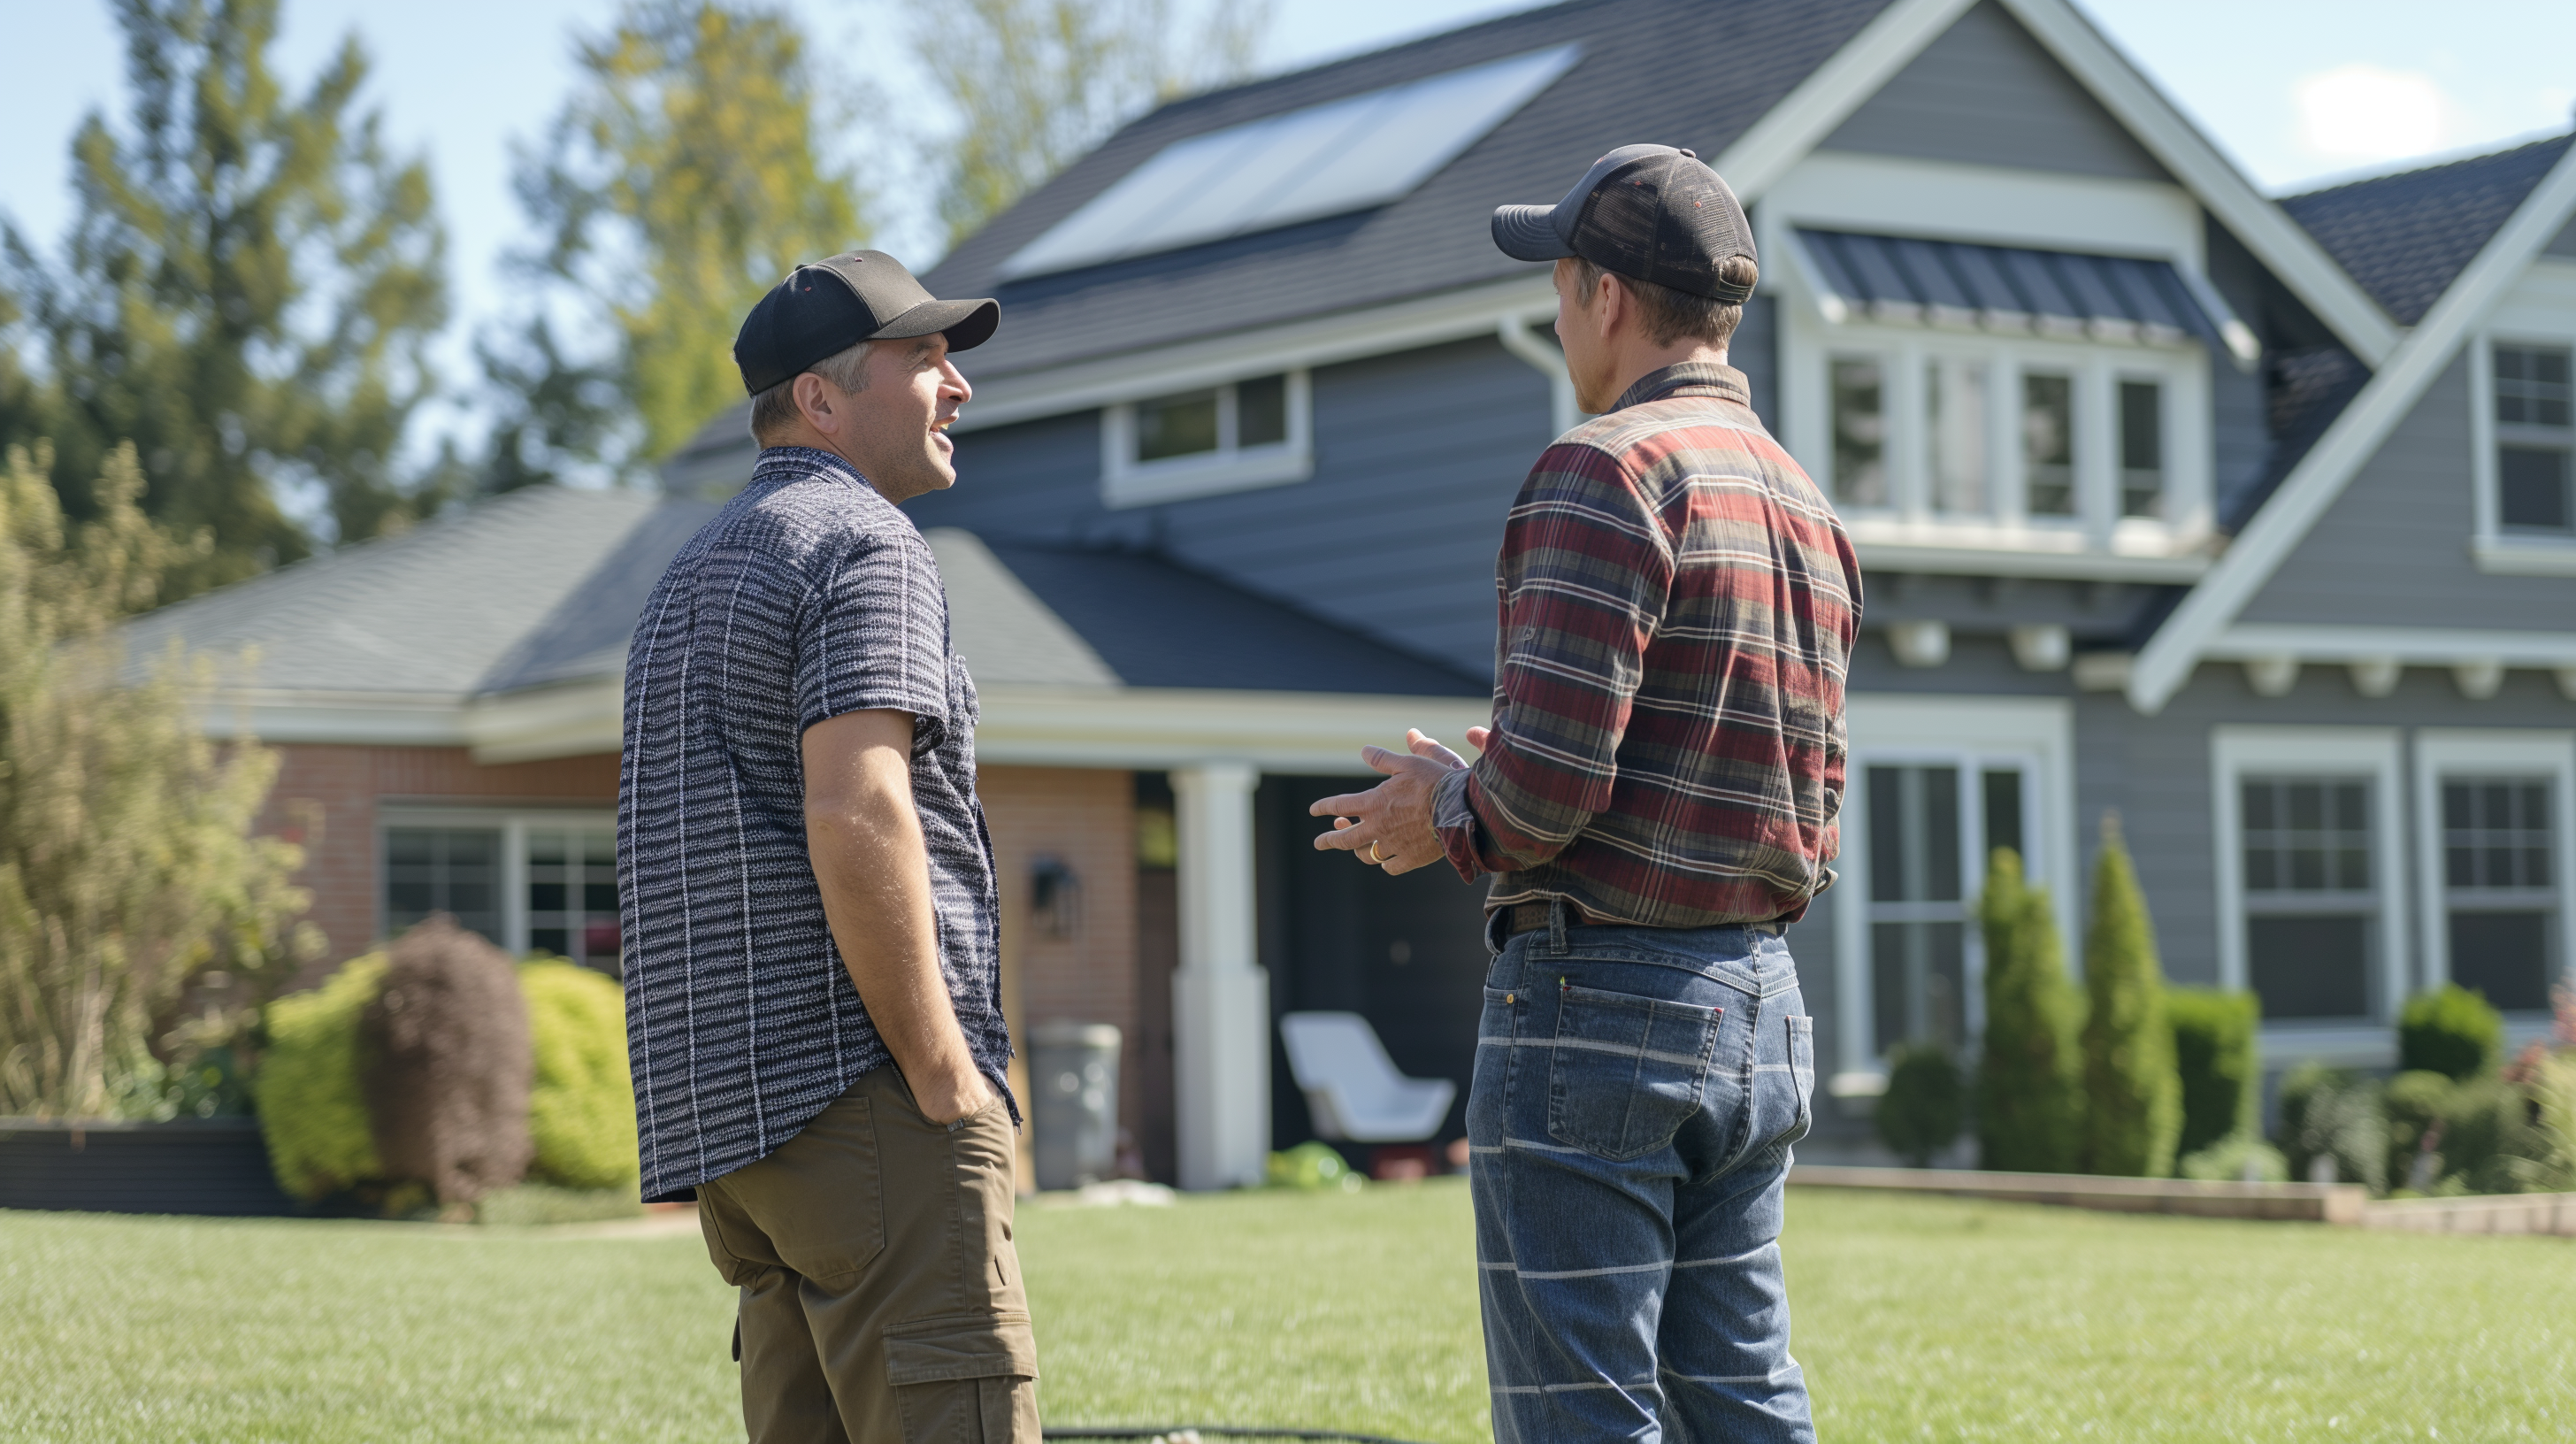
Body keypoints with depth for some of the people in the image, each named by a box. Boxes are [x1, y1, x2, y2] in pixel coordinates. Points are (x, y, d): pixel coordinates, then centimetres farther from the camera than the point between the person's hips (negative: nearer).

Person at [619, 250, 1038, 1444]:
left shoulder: (692, 574, 24)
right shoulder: (864, 547, -6)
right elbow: (856, 818, -21)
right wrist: (945, 1074, -16)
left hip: (724, 1111, 10)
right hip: (860, 1089, -10)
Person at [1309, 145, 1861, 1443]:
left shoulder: (1609, 473, -11)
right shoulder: (1809, 510, 15)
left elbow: (1547, 774, -21)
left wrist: (1451, 820, 0)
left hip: (1589, 1001, -8)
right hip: (1758, 1006, 8)